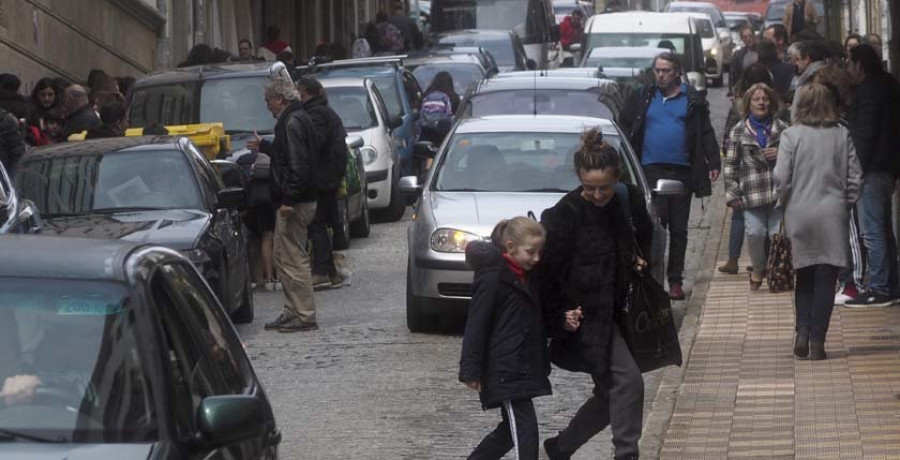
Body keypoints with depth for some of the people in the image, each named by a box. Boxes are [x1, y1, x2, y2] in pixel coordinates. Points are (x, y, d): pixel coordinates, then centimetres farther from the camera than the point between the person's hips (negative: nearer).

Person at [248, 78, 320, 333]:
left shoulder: (292, 123, -17)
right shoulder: (297, 119, 16)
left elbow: (296, 164, -24)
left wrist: (289, 199, -26)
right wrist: (263, 147, 43)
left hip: (295, 203, -11)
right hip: (297, 201, 11)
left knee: (293, 259, -8)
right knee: (283, 257, 15)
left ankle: (304, 316, -6)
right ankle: (293, 311, 20)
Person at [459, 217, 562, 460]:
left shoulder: (529, 277, 12)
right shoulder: (492, 278, -14)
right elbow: (476, 326, -14)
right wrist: (471, 371, -16)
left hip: (526, 367, 9)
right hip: (505, 372, -9)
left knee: (512, 430, 15)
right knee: (526, 430, -13)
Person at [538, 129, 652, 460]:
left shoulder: (627, 201, 1)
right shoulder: (566, 215, -17)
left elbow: (643, 236, 24)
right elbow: (545, 271, -12)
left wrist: (638, 261, 8)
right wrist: (559, 315, -14)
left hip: (613, 313, 7)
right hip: (584, 317, -7)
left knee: (610, 394, 12)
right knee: (628, 382, -16)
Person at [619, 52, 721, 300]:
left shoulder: (692, 100, 4)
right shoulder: (642, 97, 7)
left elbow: (706, 133, 5)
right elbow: (625, 128, 9)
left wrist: (713, 162, -3)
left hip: (682, 171, 0)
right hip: (651, 169, 0)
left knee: (678, 228, 7)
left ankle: (675, 279, 14)